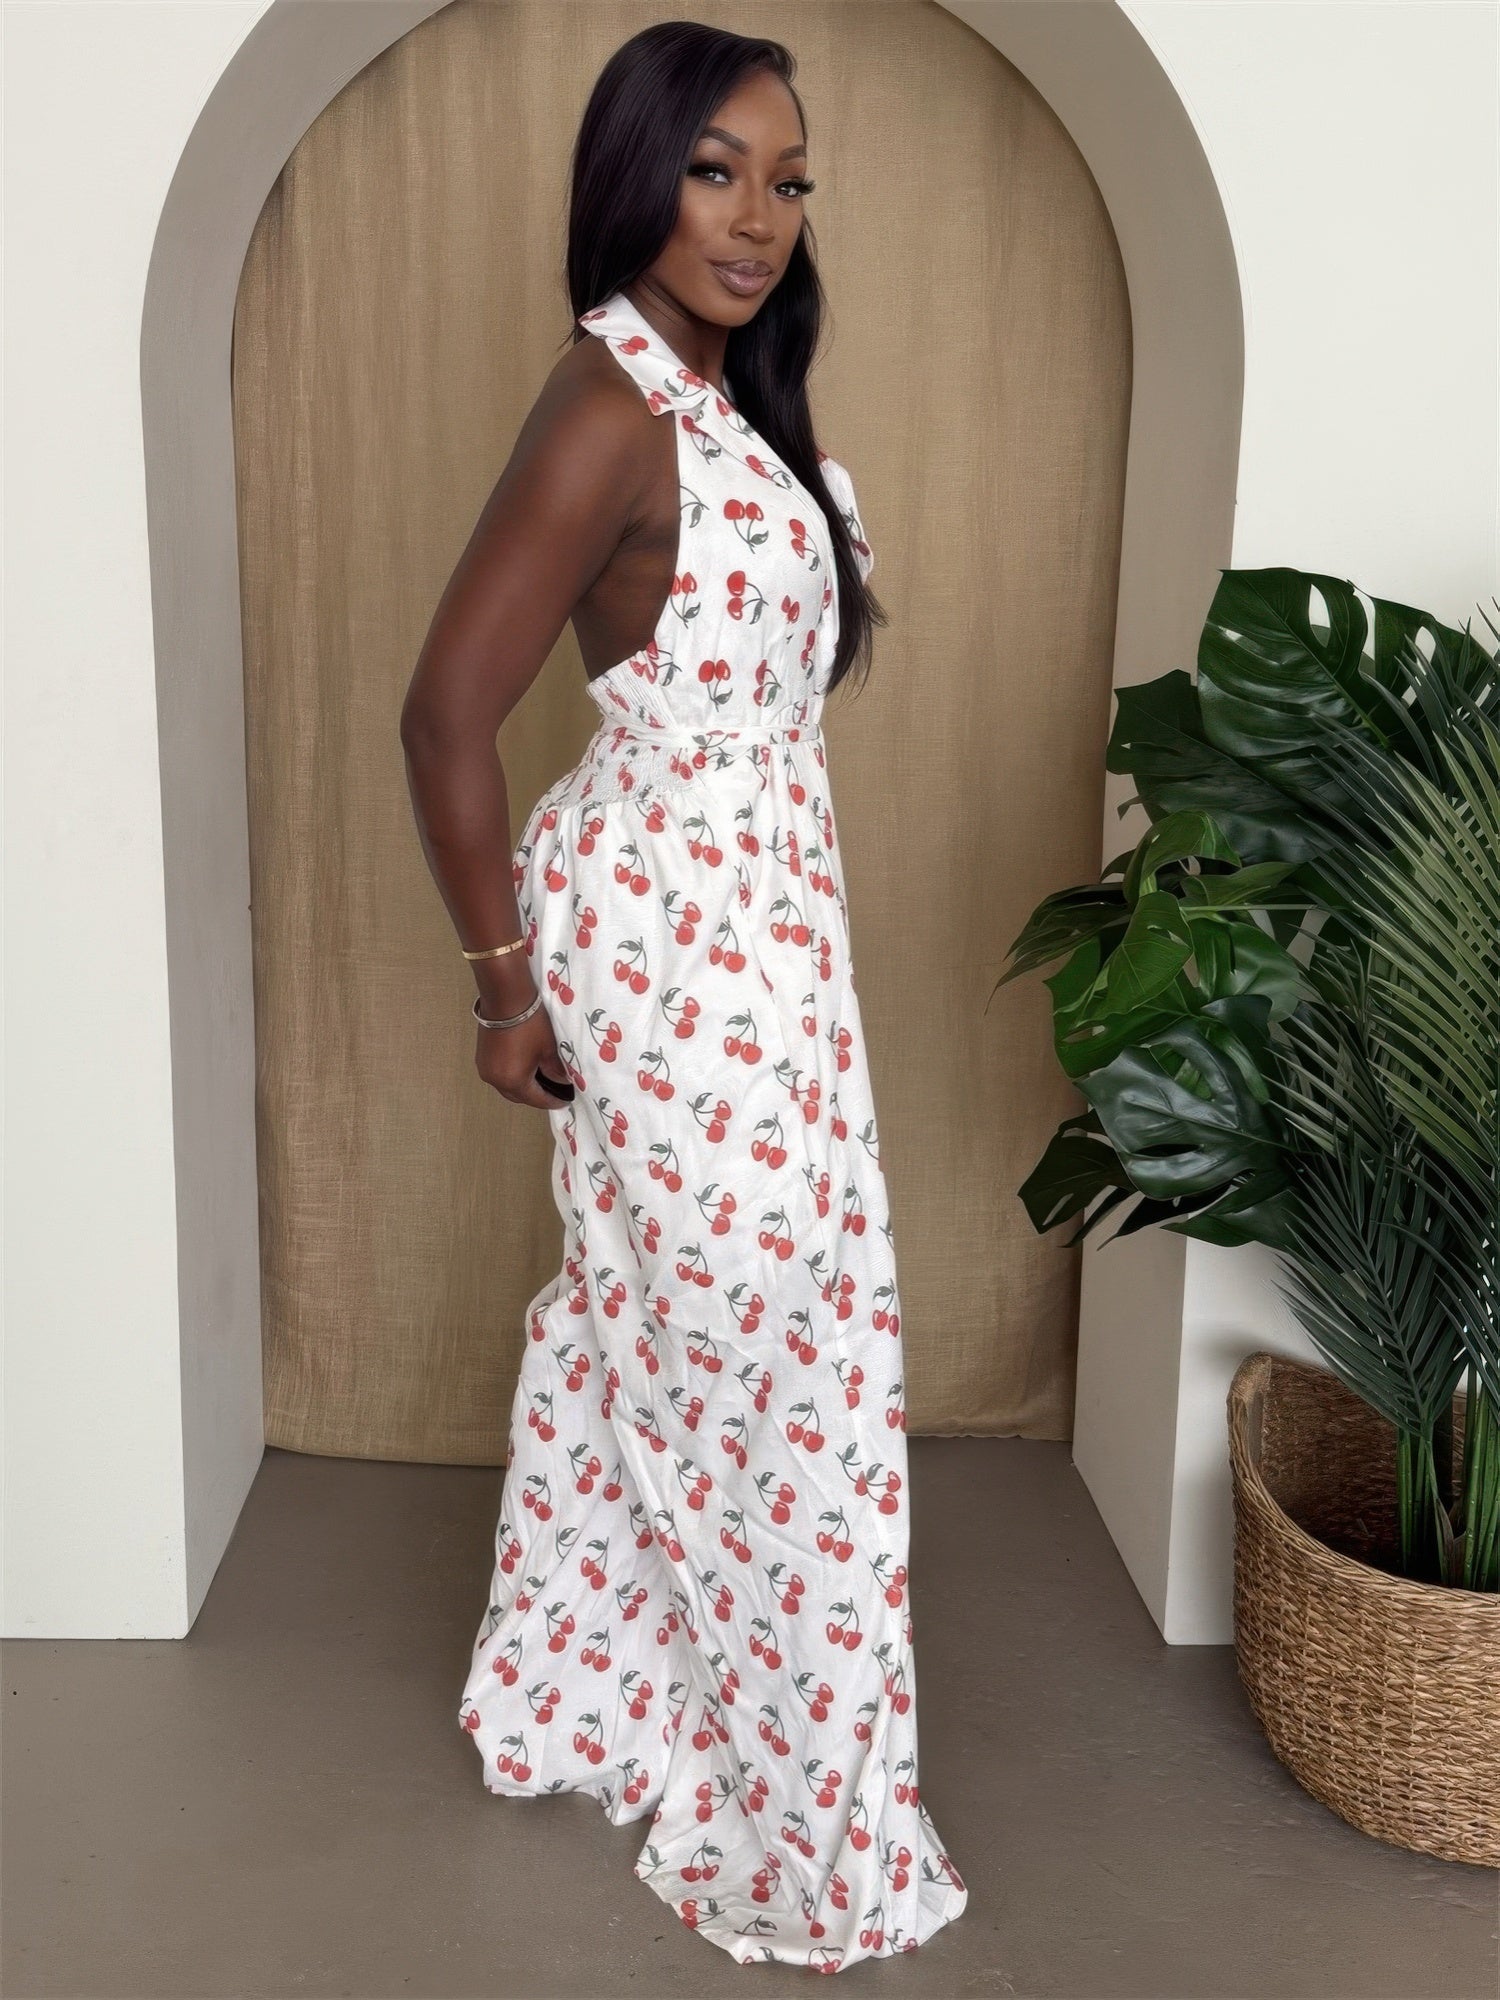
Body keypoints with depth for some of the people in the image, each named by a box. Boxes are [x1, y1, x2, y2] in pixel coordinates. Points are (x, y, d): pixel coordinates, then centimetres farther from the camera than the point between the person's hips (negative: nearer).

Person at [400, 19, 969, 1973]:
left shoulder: (728, 388, 9)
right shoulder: (613, 407, -20)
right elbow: (447, 713, -22)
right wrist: (506, 983, -15)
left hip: (742, 908, 10)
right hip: (685, 929, -9)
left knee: (640, 1319, 19)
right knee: (769, 1349, 2)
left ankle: (579, 1693, 40)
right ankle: (802, 1831, 21)